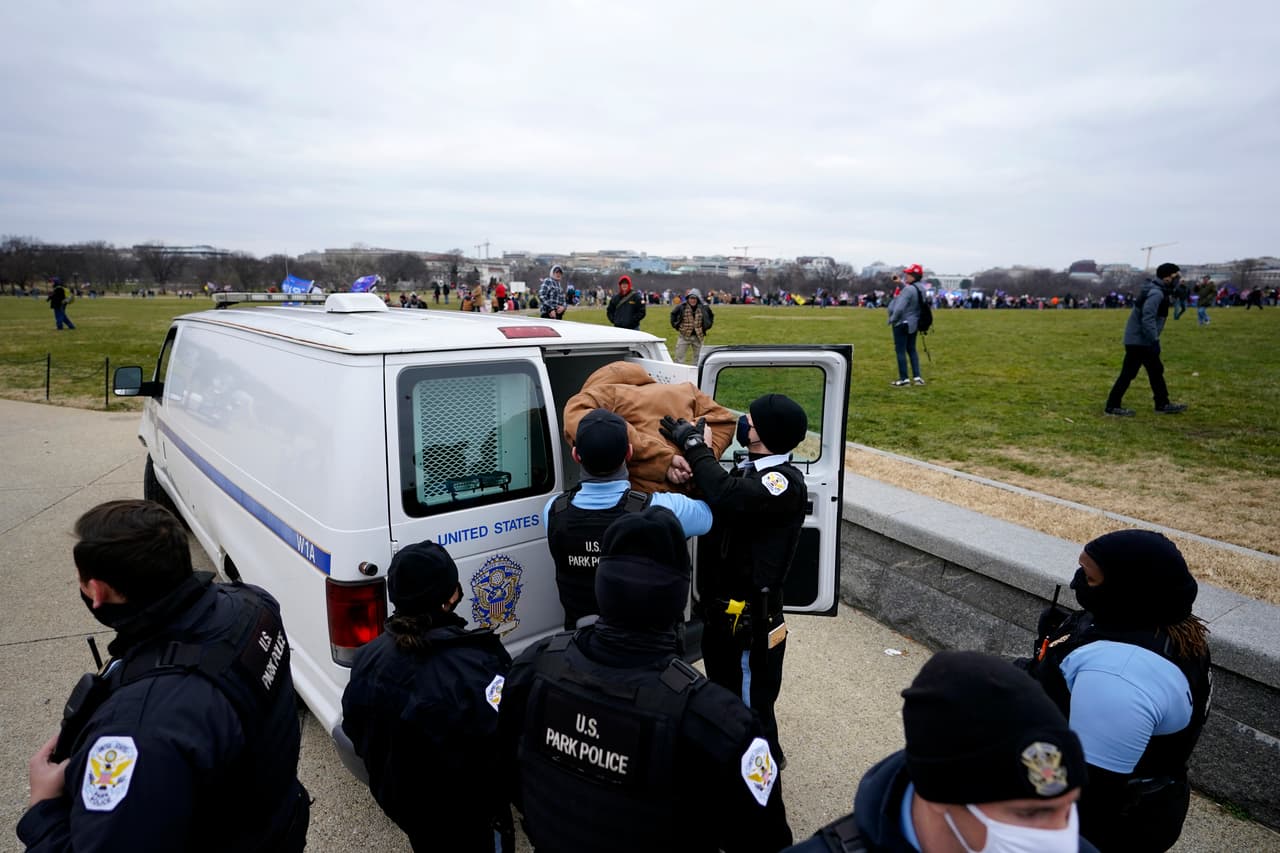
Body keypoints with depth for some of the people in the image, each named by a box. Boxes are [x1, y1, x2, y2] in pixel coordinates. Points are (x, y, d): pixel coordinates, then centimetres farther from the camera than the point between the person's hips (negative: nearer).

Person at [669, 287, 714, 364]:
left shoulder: (704, 307, -4)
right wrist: (676, 325, 5)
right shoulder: (682, 307, -9)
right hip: (684, 335, -2)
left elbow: (711, 317, 15)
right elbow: (673, 314, 10)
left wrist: (706, 326, 8)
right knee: (679, 356, -2)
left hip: (698, 337, 2)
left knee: (698, 357, 11)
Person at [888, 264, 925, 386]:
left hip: (902, 323, -9)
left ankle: (904, 379, 2)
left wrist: (892, 320, -14)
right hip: (913, 323, 9)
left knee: (900, 351, -1)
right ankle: (917, 377, 17)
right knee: (912, 349, 17)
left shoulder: (908, 289, -21)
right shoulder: (920, 289, 7)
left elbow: (899, 308, -28)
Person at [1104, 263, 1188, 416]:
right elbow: (1148, 318, -28)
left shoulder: (1157, 289, 10)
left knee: (1156, 370, 16)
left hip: (1142, 340, 11)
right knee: (1128, 373, -5)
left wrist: (1177, 278, 16)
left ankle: (1163, 404, 24)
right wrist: (1155, 341, -27)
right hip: (1139, 341, -11)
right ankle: (1112, 406, 1)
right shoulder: (1155, 293, -20)